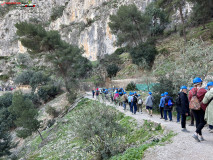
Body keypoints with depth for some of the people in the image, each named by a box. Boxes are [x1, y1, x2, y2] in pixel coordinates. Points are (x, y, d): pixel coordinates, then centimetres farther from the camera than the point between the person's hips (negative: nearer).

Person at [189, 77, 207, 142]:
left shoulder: (191, 91, 2)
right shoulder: (203, 90, -13)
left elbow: (189, 100, 8)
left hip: (193, 108, 5)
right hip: (201, 108, -5)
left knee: (197, 122, 11)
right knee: (203, 122, 3)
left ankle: (200, 136, 14)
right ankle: (196, 133, -13)